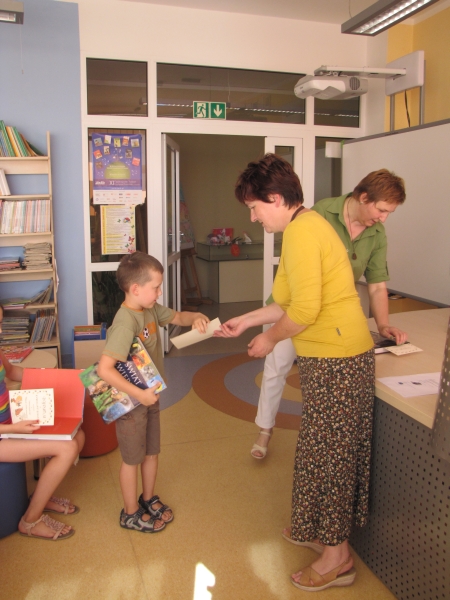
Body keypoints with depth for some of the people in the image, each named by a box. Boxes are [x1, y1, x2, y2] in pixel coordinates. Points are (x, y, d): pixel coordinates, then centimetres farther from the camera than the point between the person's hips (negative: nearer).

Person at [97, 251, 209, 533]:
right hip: (131, 403, -8)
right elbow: (105, 369, -34)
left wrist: (195, 317, -7)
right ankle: (131, 513, 32)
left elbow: (176, 317, 15)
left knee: (152, 453, 22)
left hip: (150, 397, 8)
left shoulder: (151, 309, -3)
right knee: (132, 459, 12)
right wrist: (139, 394, -31)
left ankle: (148, 499, 44)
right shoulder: (126, 323, -30)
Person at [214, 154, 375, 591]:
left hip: (336, 360, -10)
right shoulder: (307, 224, 14)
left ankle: (337, 556, 22)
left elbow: (304, 310, -25)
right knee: (320, 448, 21)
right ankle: (318, 529, 40)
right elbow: (291, 303, 19)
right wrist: (246, 322, 20)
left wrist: (269, 338, -8)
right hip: (328, 357, 10)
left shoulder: (301, 231, -18)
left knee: (329, 452, 4)